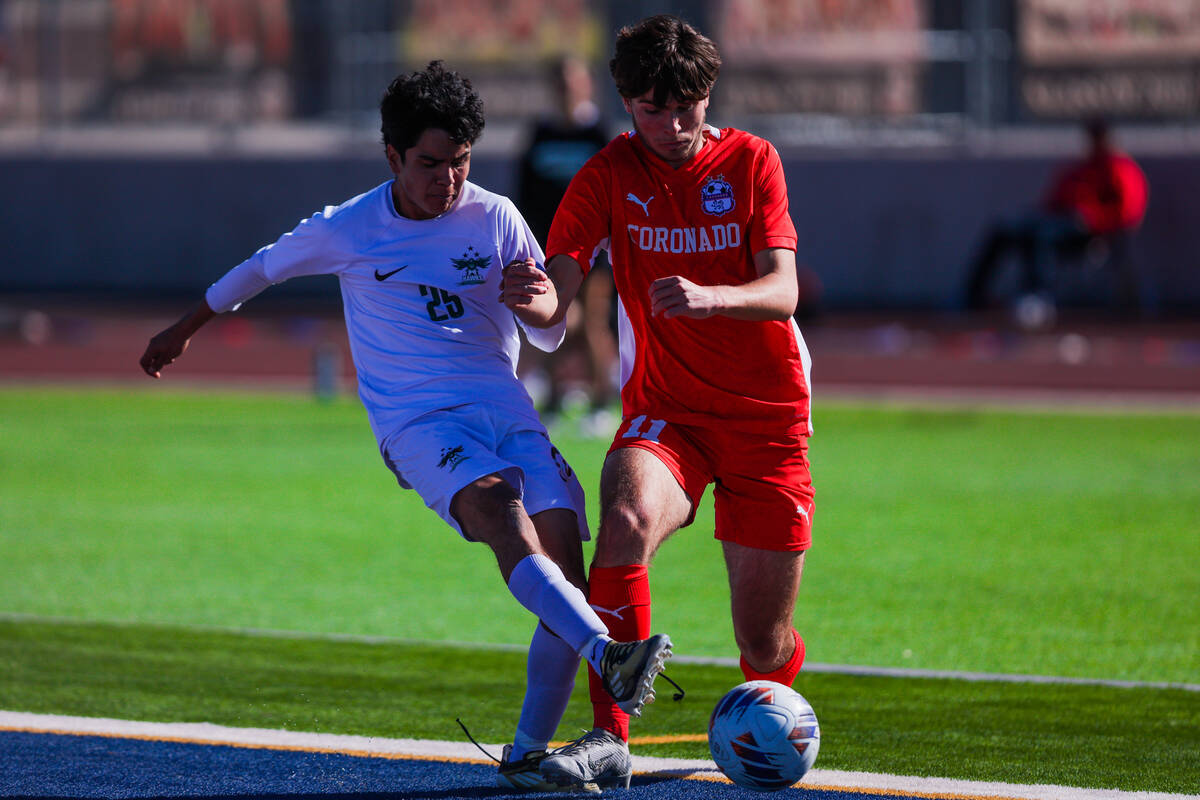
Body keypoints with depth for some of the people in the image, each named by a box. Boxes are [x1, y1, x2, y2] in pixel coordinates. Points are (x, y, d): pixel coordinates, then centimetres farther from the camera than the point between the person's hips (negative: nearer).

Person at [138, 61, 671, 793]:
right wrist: (183, 333, 34)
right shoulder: (347, 231, 2)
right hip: (417, 423, -3)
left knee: (564, 560, -17)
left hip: (507, 411, 3)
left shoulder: (496, 219, 6)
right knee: (500, 507, -34)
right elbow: (262, 269, 21)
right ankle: (608, 656, -52)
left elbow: (552, 335, 13)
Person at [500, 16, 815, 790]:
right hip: (663, 411, 0)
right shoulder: (610, 175, -3)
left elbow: (781, 293, -15)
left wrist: (708, 297, -37)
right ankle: (610, 738, -32)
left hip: (767, 418, 0)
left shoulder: (751, 161, -4)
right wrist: (537, 299, -38)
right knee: (626, 522, -34)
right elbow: (555, 301, -12)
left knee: (765, 645, 1)